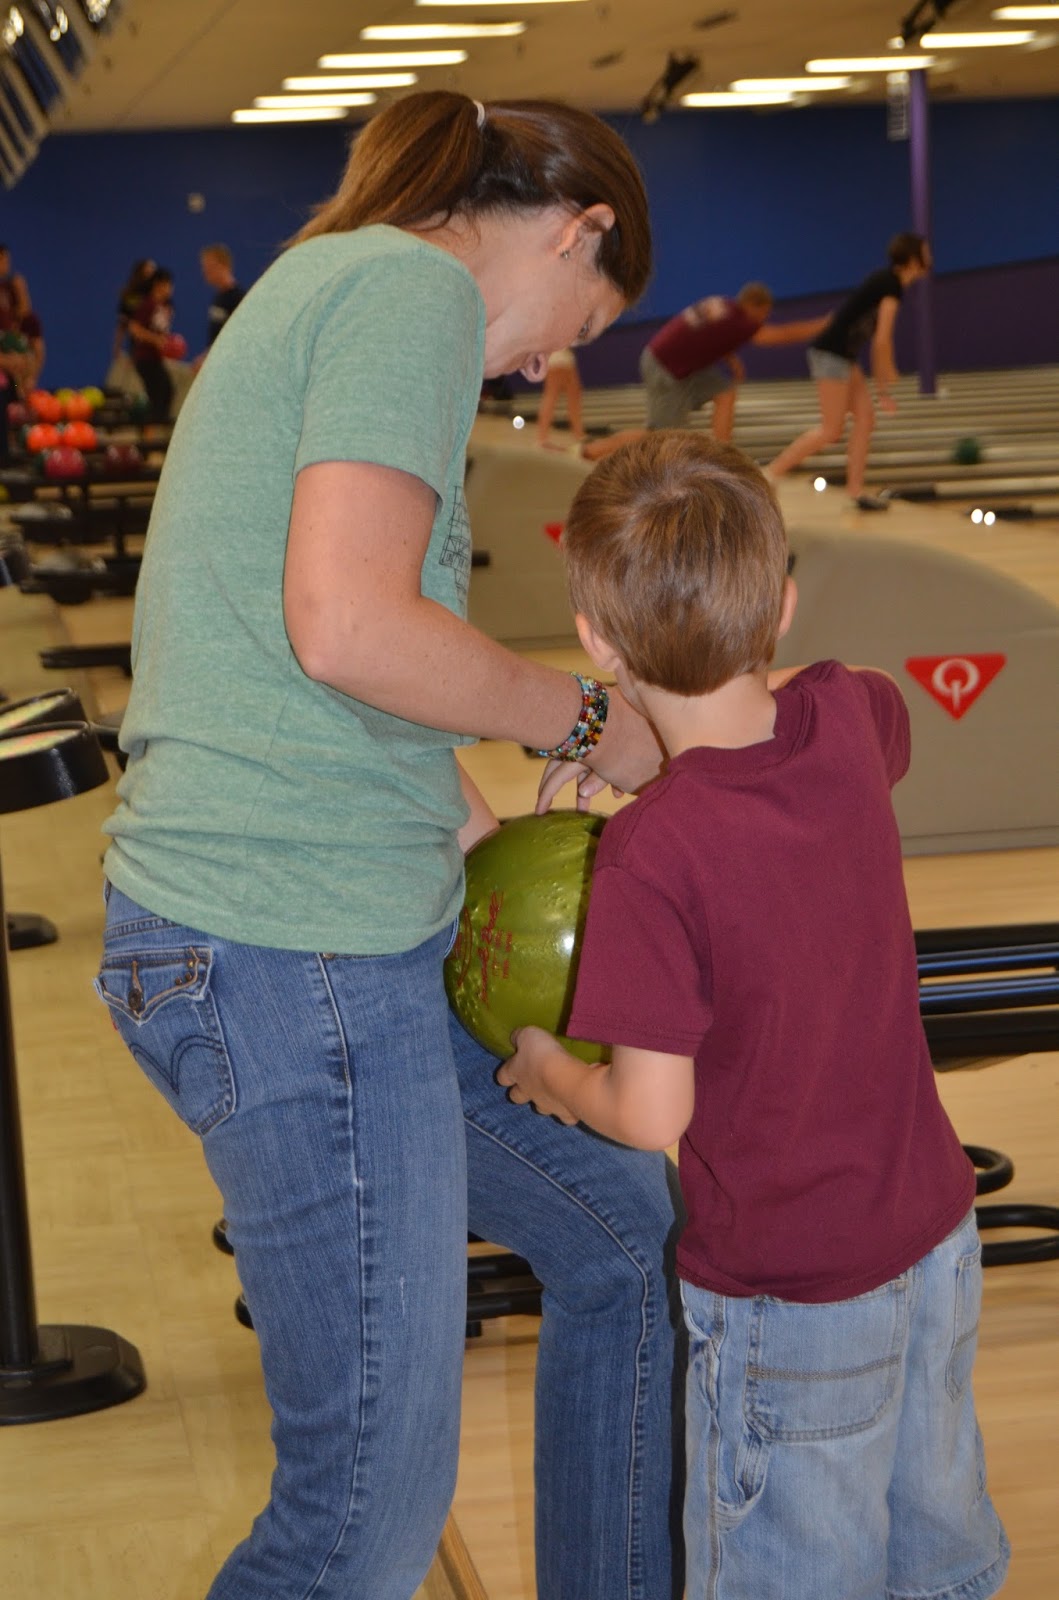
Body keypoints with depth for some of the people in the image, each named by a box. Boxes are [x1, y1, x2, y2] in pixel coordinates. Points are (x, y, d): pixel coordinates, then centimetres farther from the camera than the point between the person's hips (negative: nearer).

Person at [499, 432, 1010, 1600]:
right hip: (934, 1237, 6)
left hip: (792, 1296, -6)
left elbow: (652, 1113, -25)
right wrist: (661, 744, 10)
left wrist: (552, 1075, -4)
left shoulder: (654, 855, -29)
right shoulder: (845, 722, -11)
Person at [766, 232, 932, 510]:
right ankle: (769, 474, -6)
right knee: (831, 430, -7)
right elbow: (882, 340, -16)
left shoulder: (885, 281, 16)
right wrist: (885, 387, -4)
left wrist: (881, 390, 20)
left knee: (865, 418, 8)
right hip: (832, 354, -9)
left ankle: (856, 490, 9)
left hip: (840, 356, 9)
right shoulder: (892, 285, -12)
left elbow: (877, 341, 20)